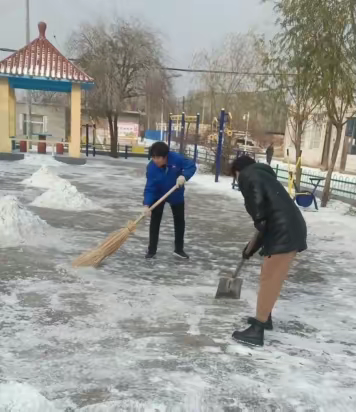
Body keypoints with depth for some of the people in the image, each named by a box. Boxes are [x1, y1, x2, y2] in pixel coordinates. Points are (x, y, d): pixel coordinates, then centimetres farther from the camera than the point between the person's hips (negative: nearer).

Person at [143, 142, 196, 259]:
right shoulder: (151, 167, -28)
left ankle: (179, 249, 24)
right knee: (155, 221, -2)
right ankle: (151, 250, 11)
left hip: (176, 195, 2)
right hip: (158, 196, -1)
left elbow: (191, 166, -20)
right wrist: (146, 205, -41)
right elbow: (149, 188, -28)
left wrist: (184, 176, -39)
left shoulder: (176, 158, -29)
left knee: (180, 221, 9)